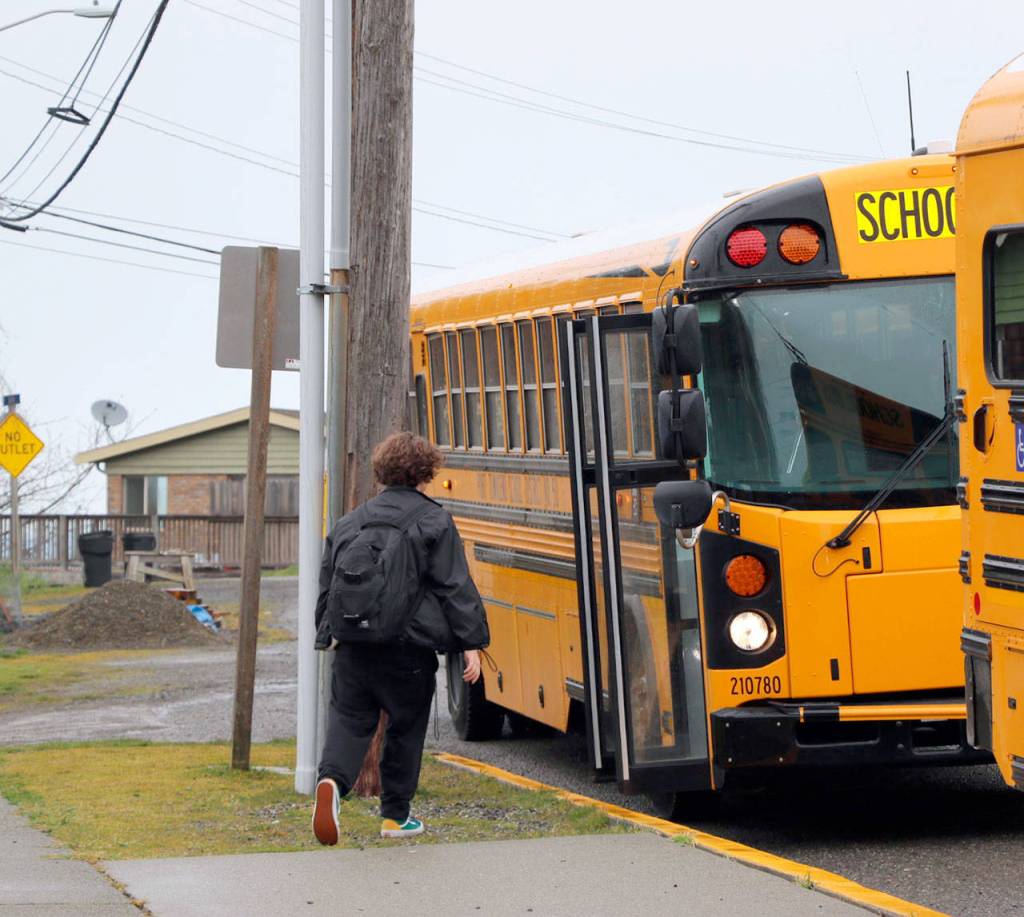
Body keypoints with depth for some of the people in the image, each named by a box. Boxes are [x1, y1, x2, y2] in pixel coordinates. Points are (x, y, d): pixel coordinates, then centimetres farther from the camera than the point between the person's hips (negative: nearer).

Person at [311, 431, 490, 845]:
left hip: (353, 644, 3)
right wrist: (471, 643, -4)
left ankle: (332, 779, -24)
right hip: (410, 647, -3)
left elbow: (328, 583, 17)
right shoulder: (433, 521, -3)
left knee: (349, 720, 5)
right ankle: (395, 815, 19)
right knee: (406, 728, 12)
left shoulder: (349, 522, 11)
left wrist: (329, 634, 28)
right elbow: (456, 588, -7)